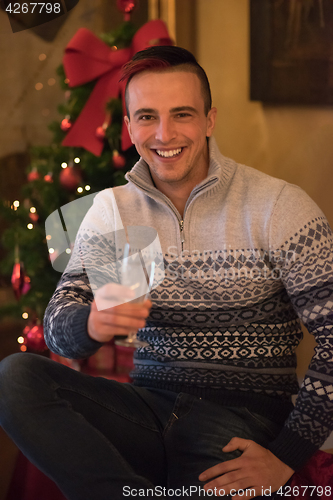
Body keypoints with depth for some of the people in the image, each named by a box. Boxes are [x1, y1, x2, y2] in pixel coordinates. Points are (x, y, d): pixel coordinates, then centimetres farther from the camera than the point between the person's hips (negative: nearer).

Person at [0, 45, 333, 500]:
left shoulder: (278, 206, -4)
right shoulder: (110, 211, 9)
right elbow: (58, 328, 2)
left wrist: (287, 455, -14)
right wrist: (92, 323, -23)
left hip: (244, 418, -5)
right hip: (148, 407, 5)